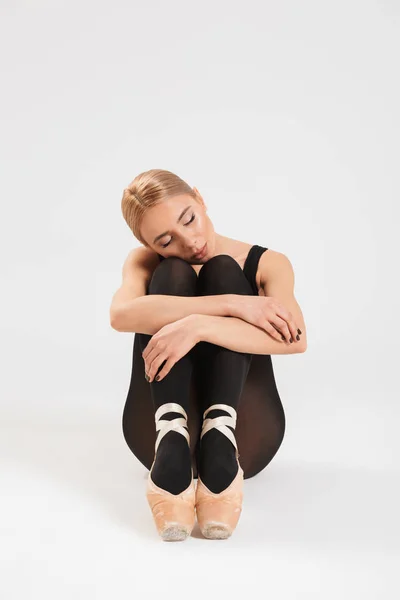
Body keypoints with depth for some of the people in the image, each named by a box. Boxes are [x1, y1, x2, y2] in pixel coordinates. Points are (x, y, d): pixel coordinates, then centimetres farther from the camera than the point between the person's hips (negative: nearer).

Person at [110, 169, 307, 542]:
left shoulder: (267, 264, 2)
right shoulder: (144, 263, 6)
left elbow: (295, 340, -21)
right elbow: (121, 316, -21)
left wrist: (199, 326, -32)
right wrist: (233, 305, -28)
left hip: (243, 431, -1)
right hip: (161, 427, 1)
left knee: (222, 271, -17)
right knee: (172, 275, -17)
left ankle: (219, 438, -37)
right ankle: (171, 442, -37)